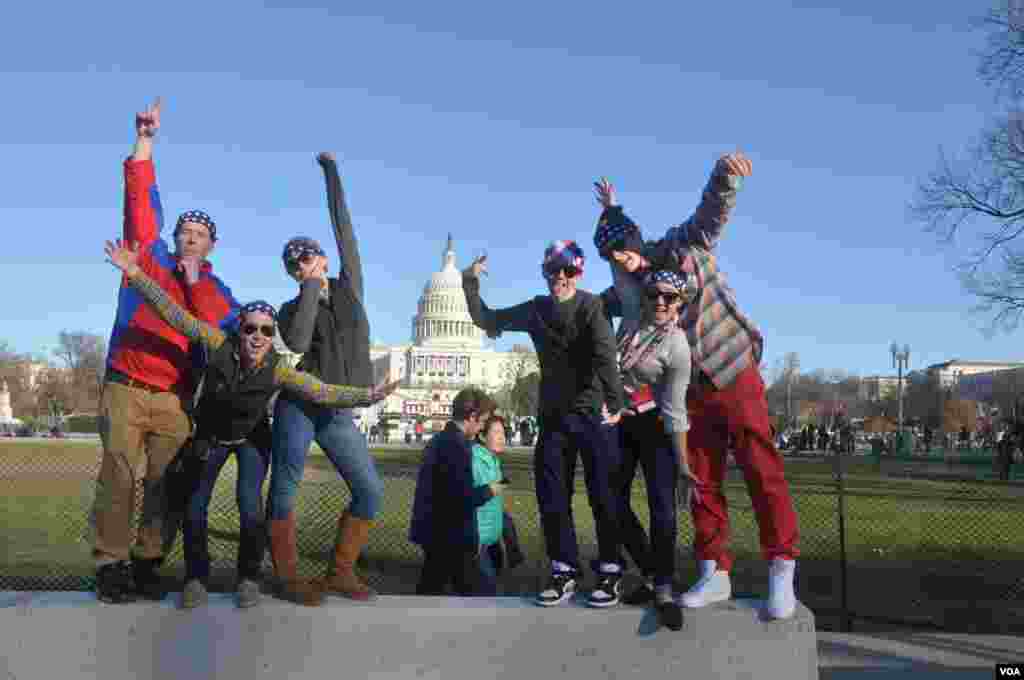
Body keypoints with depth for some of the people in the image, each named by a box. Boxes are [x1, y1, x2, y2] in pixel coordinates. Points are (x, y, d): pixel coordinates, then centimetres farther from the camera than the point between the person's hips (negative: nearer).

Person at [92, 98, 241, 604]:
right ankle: (110, 566, -5)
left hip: (175, 398, 2)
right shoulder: (149, 258, 12)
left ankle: (146, 566, 5)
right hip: (125, 387, -1)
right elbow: (142, 203, 3)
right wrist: (145, 142, -3)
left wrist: (195, 284, -8)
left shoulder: (217, 292, 13)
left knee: (166, 483, -3)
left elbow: (223, 335, -6)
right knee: (117, 475, -9)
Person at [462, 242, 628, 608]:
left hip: (591, 412, -5)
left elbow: (605, 353, -23)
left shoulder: (590, 305, -8)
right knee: (552, 496, 7)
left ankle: (610, 572, 7)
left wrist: (614, 400, -35)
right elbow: (486, 319, 18)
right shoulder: (536, 310, 8)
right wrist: (470, 282, 6)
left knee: (603, 494, -3)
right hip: (553, 413, 5)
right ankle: (564, 571, 17)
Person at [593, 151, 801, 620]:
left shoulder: (684, 244, -5)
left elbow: (714, 207, -19)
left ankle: (781, 572, -4)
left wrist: (726, 173, -39)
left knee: (762, 470, -8)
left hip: (733, 372, -5)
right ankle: (715, 573, 12)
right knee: (703, 483, 5)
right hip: (691, 391, 5)